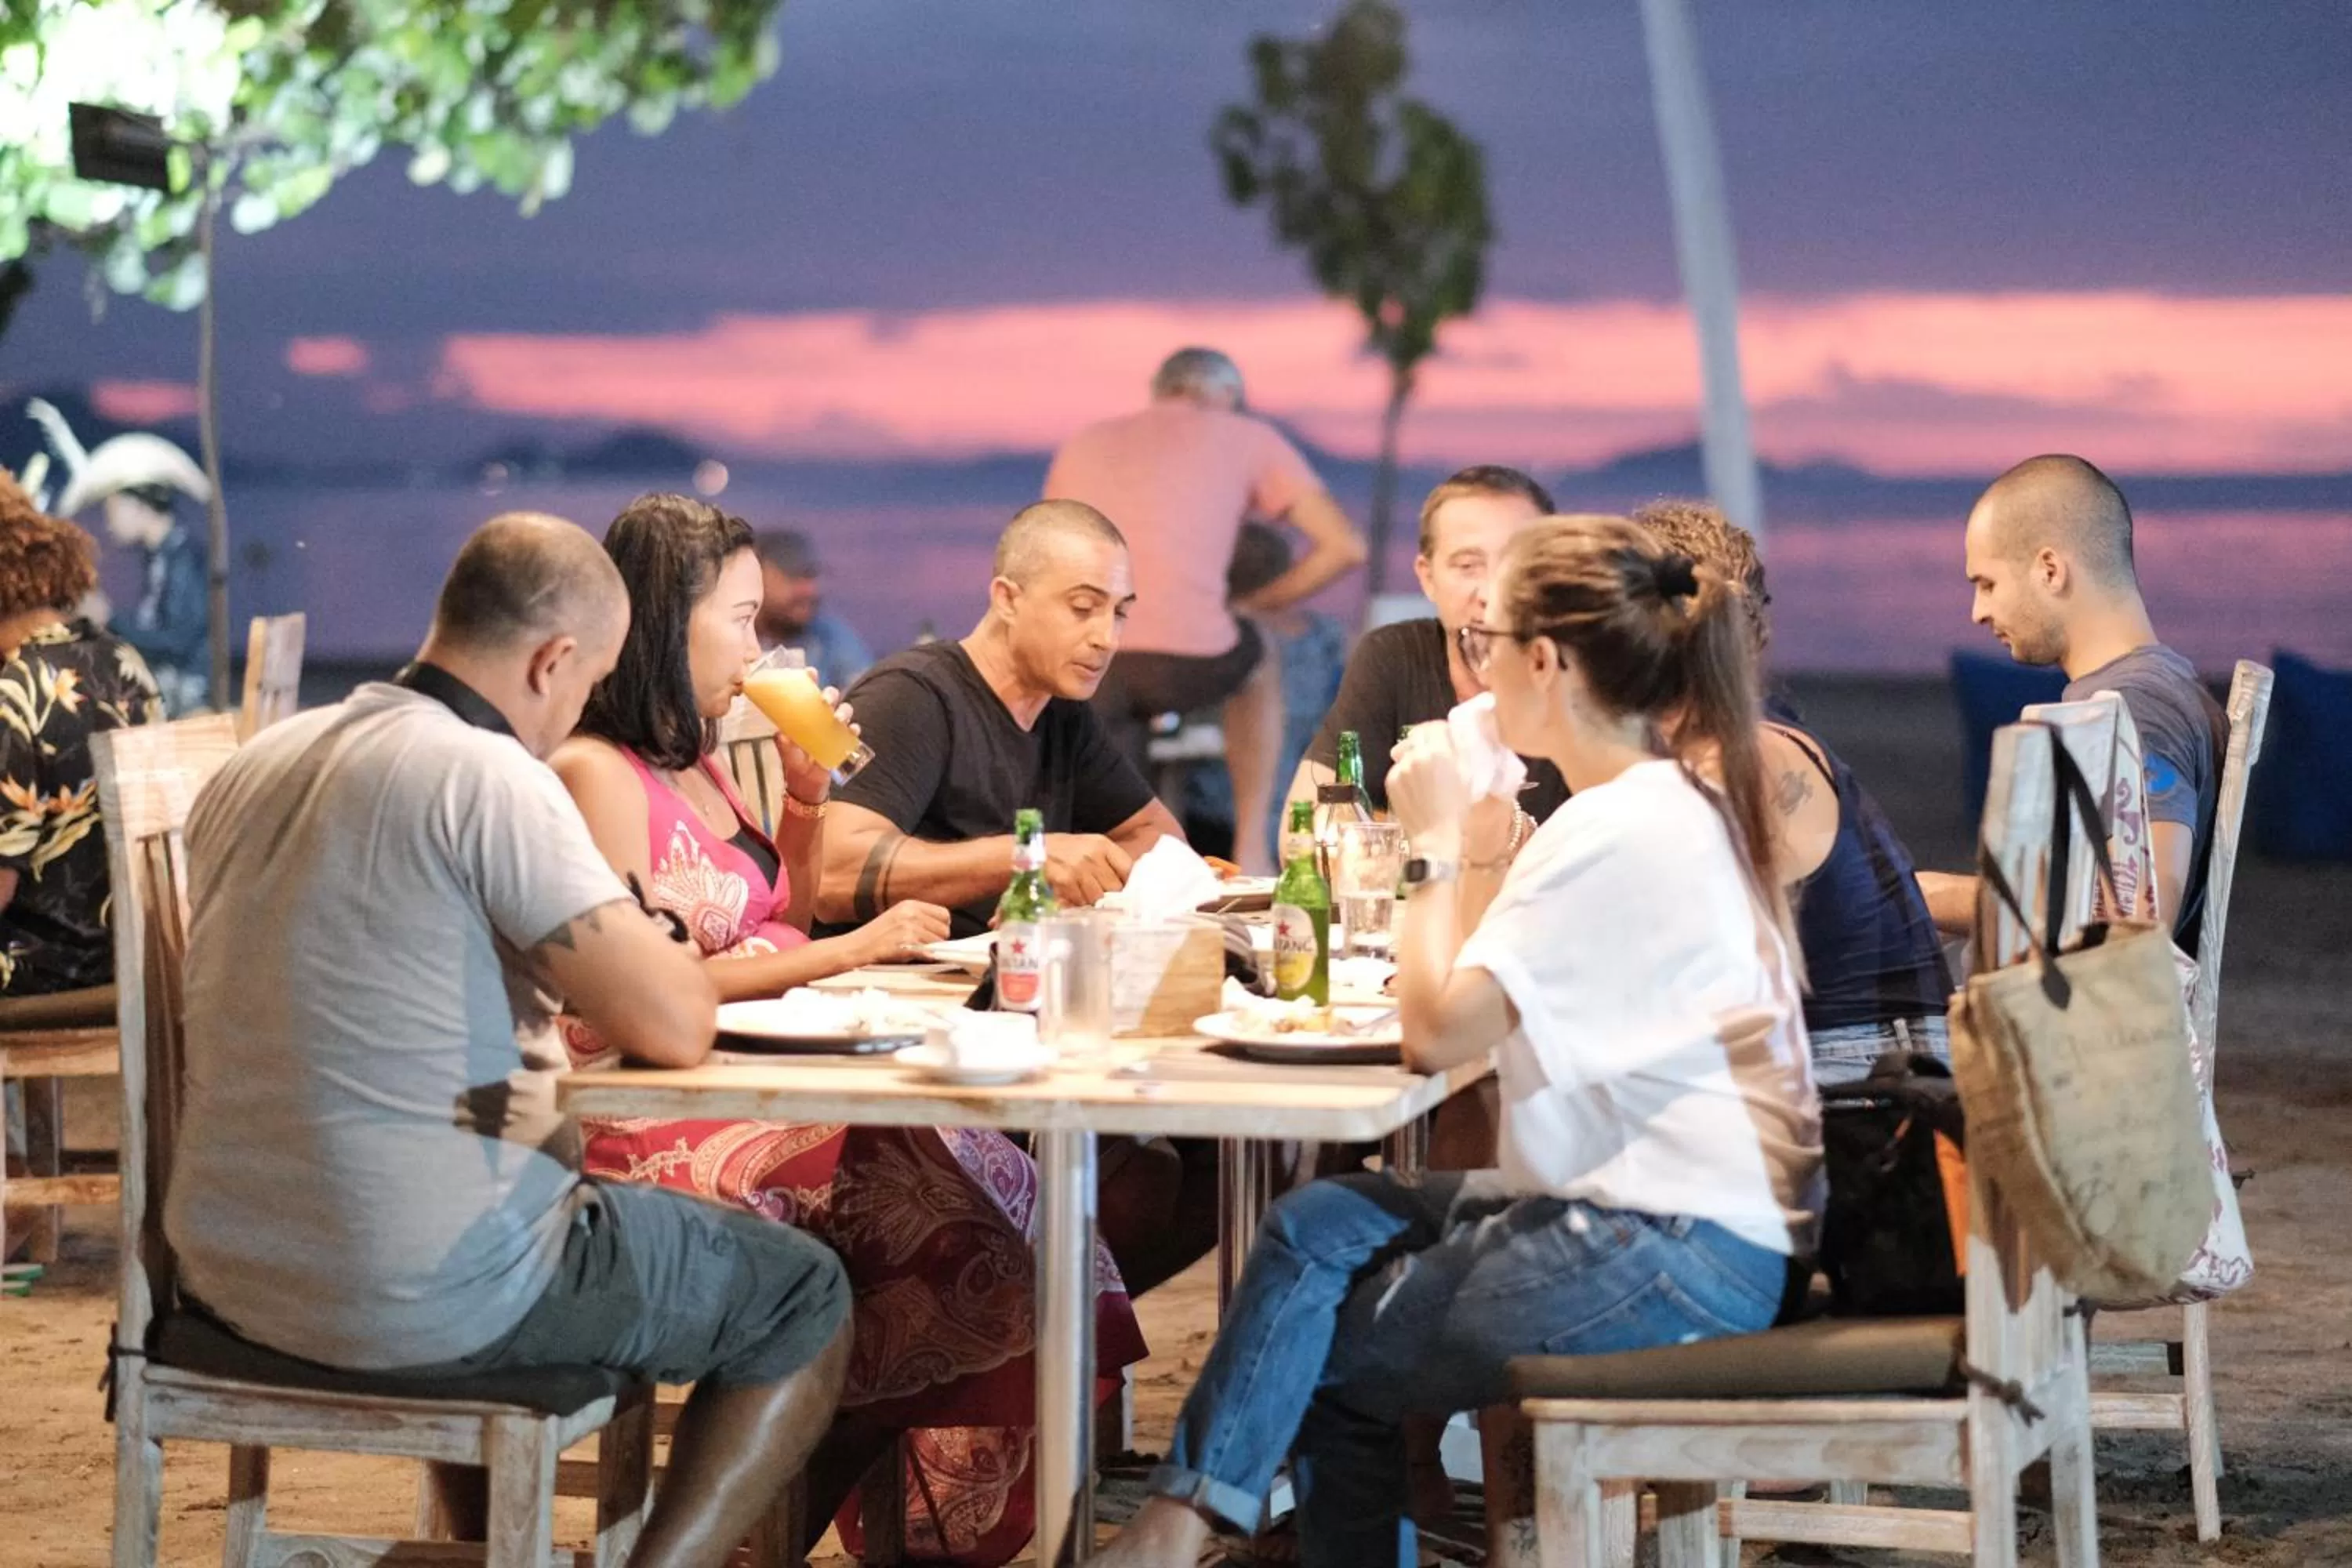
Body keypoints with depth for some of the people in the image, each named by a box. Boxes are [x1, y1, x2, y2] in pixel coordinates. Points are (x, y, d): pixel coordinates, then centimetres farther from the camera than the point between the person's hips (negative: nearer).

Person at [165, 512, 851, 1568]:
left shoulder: (256, 767, 7)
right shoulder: (491, 778, -17)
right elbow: (674, 1028, -17)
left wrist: (559, 975, 19)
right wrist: (613, 969, 4)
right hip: (424, 1303, -8)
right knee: (805, 1297, 12)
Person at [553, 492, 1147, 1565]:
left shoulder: (696, 764, 19)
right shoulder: (595, 775, -10)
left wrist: (807, 794, 16)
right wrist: (850, 951, -16)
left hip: (760, 1094, 9)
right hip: (663, 1137, -9)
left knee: (994, 1182, -11)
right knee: (950, 1208, -22)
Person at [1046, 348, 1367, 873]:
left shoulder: (1082, 446, 31)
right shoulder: (1245, 436, 21)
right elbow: (1345, 546, 14)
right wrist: (1251, 607, 26)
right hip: (1188, 654, -2)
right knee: (1256, 660, 34)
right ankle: (1251, 854, 32)